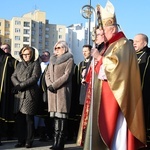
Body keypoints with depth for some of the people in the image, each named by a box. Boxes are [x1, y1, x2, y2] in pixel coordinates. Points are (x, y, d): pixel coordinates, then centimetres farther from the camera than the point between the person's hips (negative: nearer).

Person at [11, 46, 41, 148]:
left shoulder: (35, 64, 4)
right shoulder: (20, 65, 20)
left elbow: (34, 78, -8)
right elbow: (13, 76, 11)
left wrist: (21, 85, -13)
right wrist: (17, 85, -9)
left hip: (30, 94, -5)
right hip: (19, 94, 5)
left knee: (29, 119, -3)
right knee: (19, 118, 3)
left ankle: (29, 141, 4)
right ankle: (21, 140, 11)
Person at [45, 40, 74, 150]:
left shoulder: (69, 60, 2)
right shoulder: (53, 60, 22)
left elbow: (67, 75, -9)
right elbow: (47, 74, 15)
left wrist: (54, 85, -13)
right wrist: (49, 85, -4)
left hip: (63, 91, -6)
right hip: (52, 92, 6)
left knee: (62, 116, -10)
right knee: (56, 116, 3)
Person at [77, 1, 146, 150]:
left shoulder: (123, 45, -8)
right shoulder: (107, 46, 19)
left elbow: (117, 65, -23)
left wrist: (100, 58, -14)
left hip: (114, 98, -9)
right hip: (102, 97, 9)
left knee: (112, 130, -8)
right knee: (100, 130, 8)